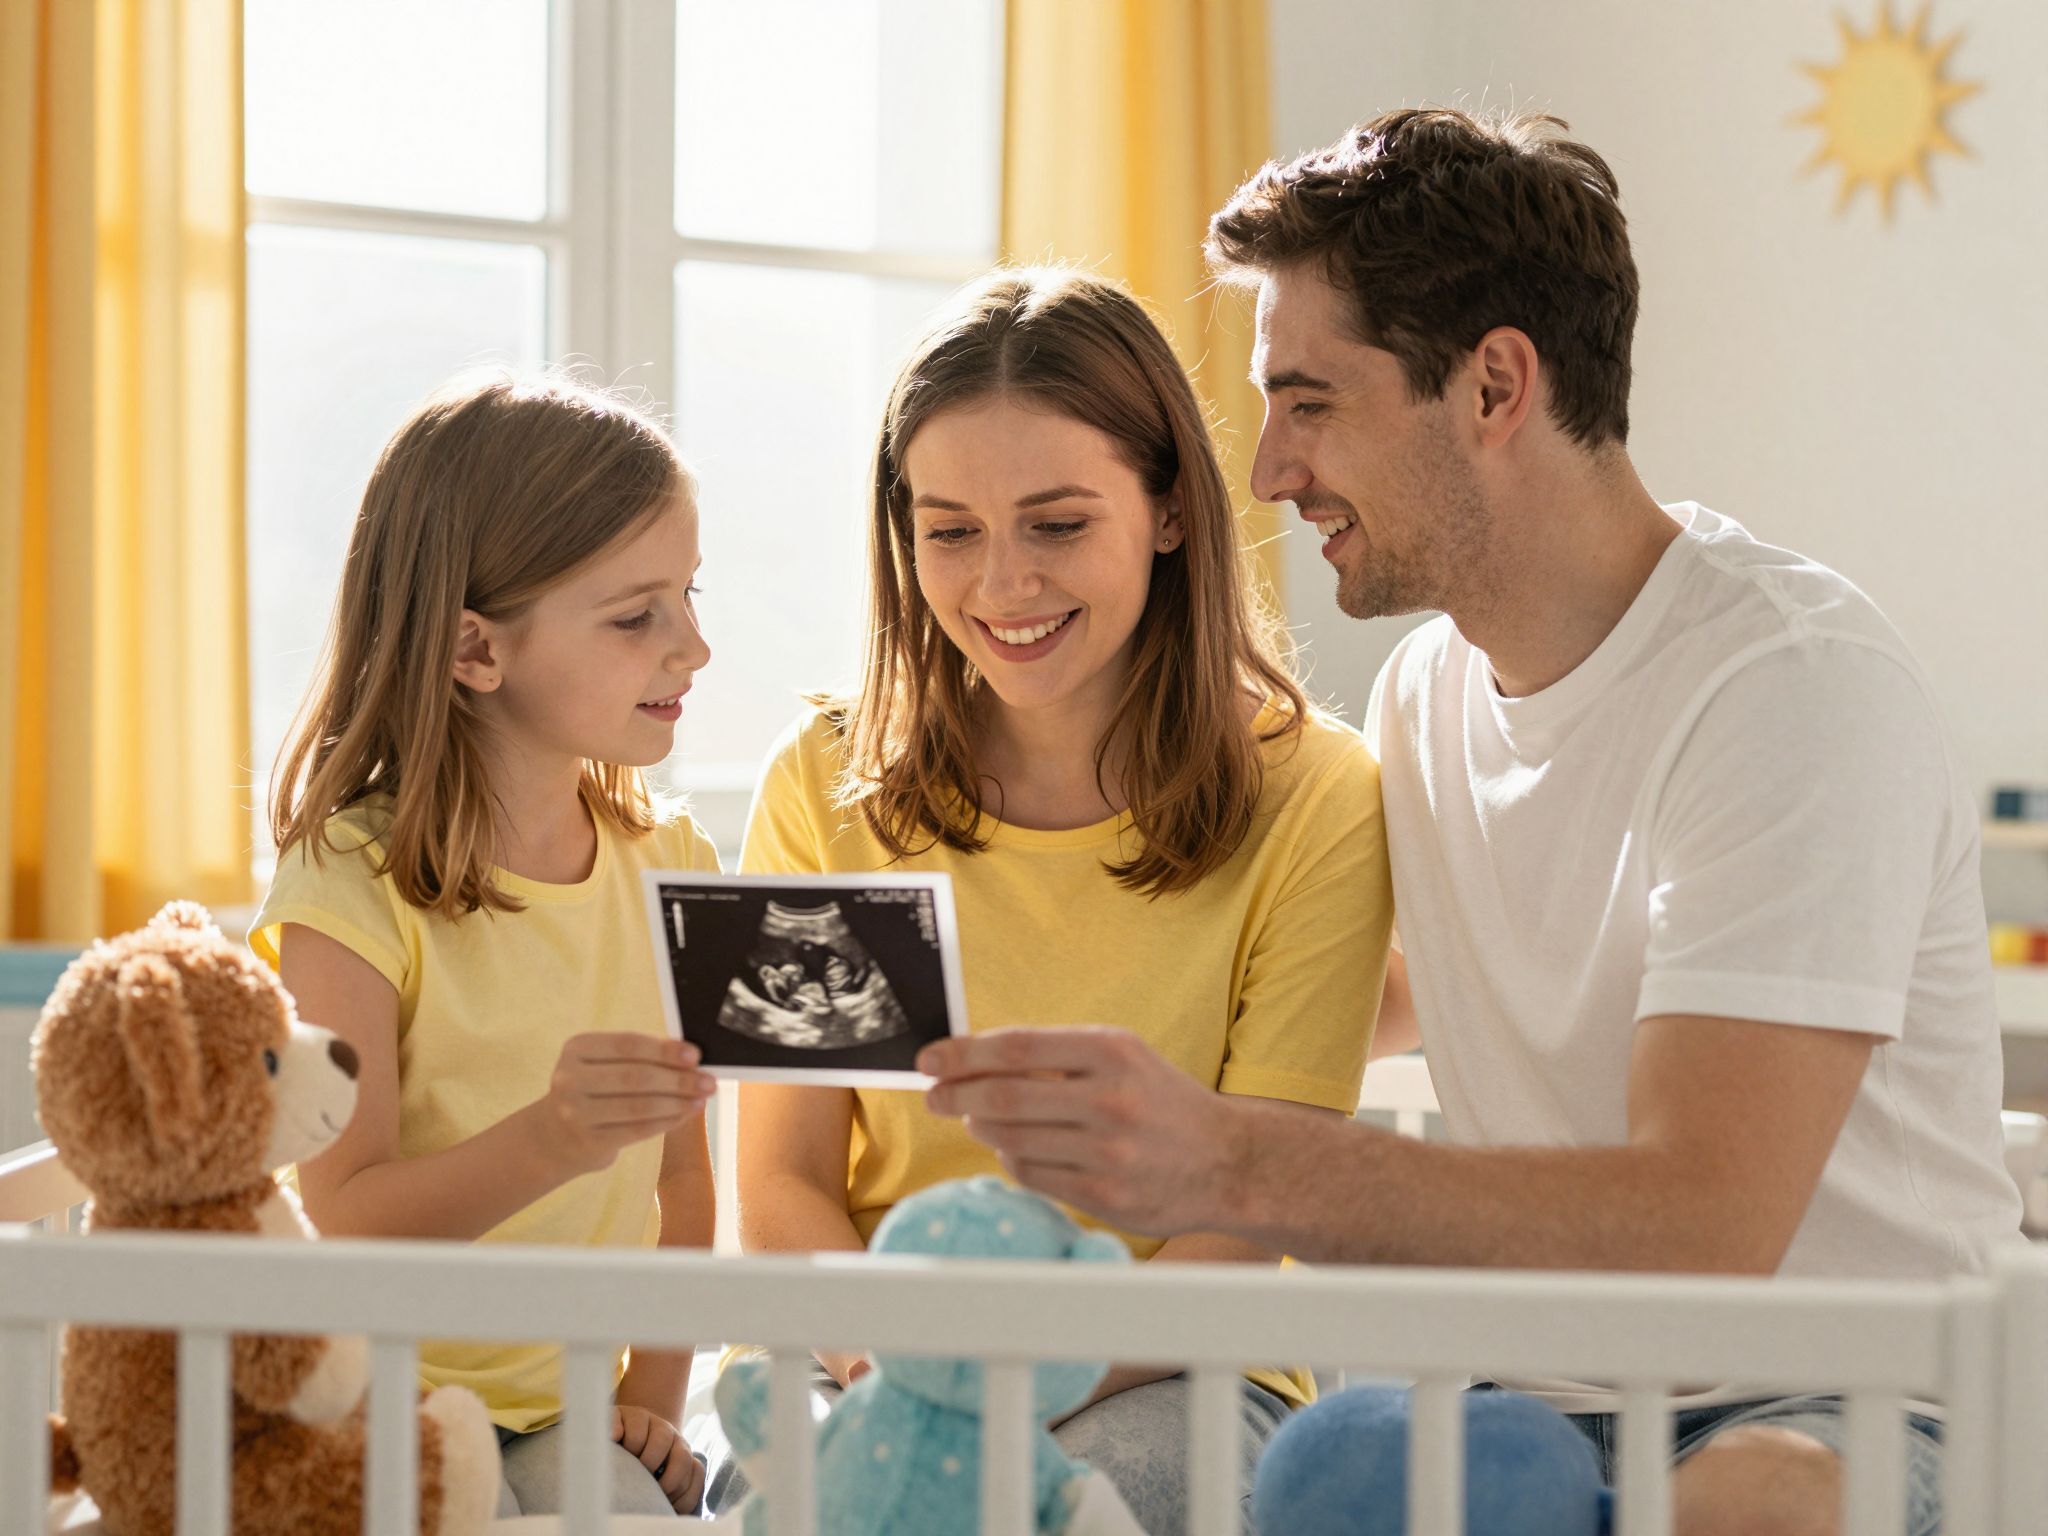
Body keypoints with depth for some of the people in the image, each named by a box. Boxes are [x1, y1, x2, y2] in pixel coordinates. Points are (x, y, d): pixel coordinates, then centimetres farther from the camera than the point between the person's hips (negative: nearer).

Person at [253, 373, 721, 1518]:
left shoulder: (666, 869, 5)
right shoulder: (352, 890, -13)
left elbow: (680, 1173, 10)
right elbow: (346, 1223, -18)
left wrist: (653, 1395, -1)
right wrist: (546, 1142, -34)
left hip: (574, 1413, 4)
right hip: (383, 1402, -3)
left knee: (629, 1508, -23)